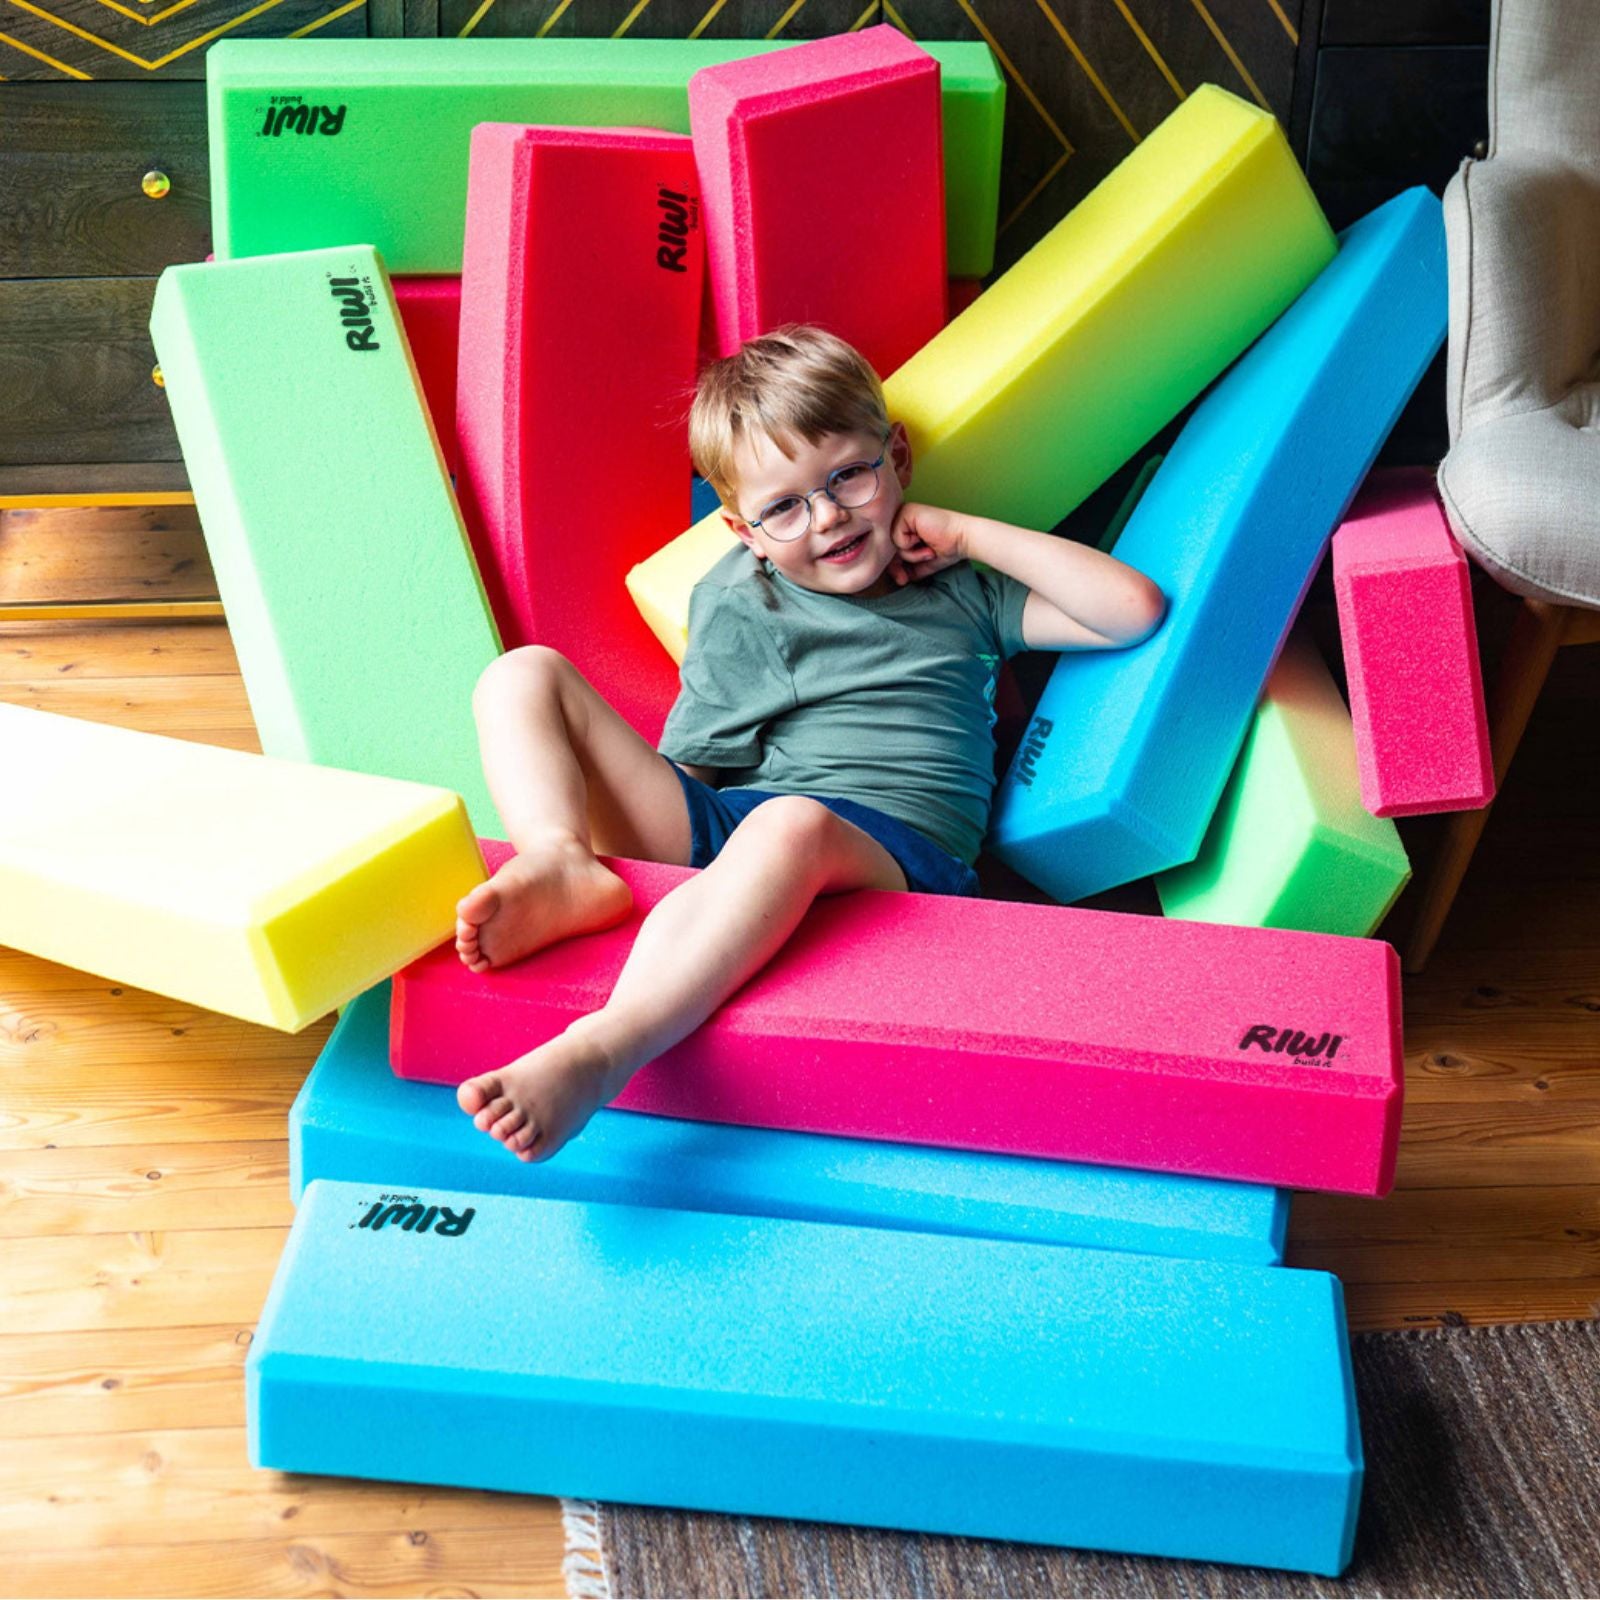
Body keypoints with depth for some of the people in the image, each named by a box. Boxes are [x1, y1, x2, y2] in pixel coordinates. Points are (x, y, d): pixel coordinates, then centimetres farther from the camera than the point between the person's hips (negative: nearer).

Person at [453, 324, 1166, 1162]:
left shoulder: (960, 596, 23)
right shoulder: (732, 600, 18)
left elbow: (1135, 610, 13)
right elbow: (688, 776, 12)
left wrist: (970, 534, 12)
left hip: (888, 847, -2)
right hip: (710, 827, 3)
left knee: (793, 824, -43)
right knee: (524, 675, -5)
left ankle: (596, 1054, -55)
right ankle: (564, 865, -33)